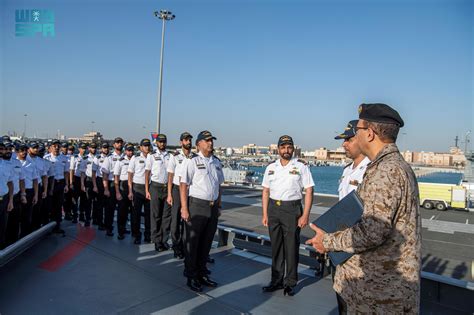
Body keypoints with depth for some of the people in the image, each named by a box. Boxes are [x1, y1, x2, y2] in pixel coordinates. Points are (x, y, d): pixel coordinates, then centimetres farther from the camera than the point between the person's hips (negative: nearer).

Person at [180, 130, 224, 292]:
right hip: (197, 206, -6)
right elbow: (183, 185, -10)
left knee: (206, 242, 15)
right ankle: (191, 277, 20)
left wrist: (218, 205, 16)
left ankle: (202, 273, 31)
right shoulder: (193, 162, -8)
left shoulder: (216, 162, 12)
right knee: (192, 242, 4)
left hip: (213, 207, 6)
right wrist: (184, 208, -14)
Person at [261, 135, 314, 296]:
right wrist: (265, 214, 8)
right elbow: (266, 191, 12)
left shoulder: (301, 166, -4)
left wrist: (305, 215, -11)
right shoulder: (271, 167, 9)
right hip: (273, 208, 4)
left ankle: (290, 283, 20)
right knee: (275, 246, 13)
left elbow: (309, 191, -6)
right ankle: (276, 280, 26)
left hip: (292, 208, -4)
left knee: (291, 247, 4)